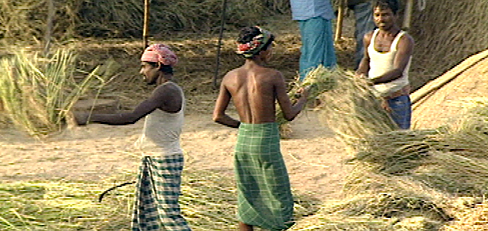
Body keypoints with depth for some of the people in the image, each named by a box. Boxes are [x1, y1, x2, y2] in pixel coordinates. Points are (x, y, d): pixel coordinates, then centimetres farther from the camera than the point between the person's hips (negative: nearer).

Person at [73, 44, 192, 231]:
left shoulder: (167, 91, -20)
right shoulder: (169, 90, 13)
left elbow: (131, 117, -29)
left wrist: (91, 118, -27)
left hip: (165, 161, -10)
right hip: (151, 159, 10)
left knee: (168, 213, -8)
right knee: (145, 212, 11)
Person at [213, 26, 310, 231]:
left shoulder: (230, 77, 2)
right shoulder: (273, 76, -12)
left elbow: (218, 116, 4)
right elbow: (289, 114, -7)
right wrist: (303, 98, 12)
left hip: (243, 140, 5)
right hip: (266, 141, -5)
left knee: (247, 199, 15)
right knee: (279, 198, 7)